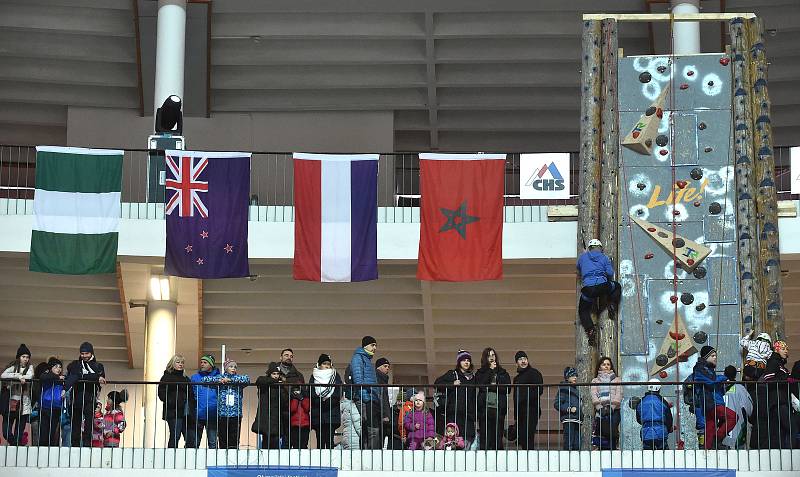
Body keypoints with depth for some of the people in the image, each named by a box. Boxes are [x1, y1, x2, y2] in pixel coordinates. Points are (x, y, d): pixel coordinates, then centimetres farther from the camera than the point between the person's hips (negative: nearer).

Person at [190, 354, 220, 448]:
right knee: (194, 442, 6)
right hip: (197, 415, 1)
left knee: (213, 443, 2)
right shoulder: (195, 377, 10)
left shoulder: (218, 377, 6)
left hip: (212, 415, -1)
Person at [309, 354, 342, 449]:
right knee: (320, 438, -4)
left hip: (332, 412, 0)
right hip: (317, 414, 0)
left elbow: (339, 393, 5)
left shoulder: (335, 376, 14)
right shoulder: (314, 377, 12)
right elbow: (311, 394, 2)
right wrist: (321, 401, -11)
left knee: (330, 439, -6)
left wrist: (329, 400, -10)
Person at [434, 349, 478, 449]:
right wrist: (452, 384, -13)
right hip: (454, 412, -4)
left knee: (470, 437, -3)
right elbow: (437, 383, -3)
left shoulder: (472, 377, 18)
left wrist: (475, 413, 14)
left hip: (468, 414, 4)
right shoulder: (452, 374, 5)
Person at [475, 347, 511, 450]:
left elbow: (508, 389, 6)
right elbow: (481, 386, -7)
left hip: (499, 408, 1)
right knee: (485, 436, -5)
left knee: (498, 436, -1)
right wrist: (491, 370, -2)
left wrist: (494, 387, -4)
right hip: (485, 407, -1)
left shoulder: (503, 373, 15)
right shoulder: (480, 373, 12)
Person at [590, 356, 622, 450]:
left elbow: (618, 394, 4)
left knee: (612, 434, -16)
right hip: (600, 411, 1)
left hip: (614, 410, -1)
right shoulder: (595, 381, 17)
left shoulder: (616, 380, 17)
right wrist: (600, 407, -12)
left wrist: (611, 407, -11)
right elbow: (594, 396, 3)